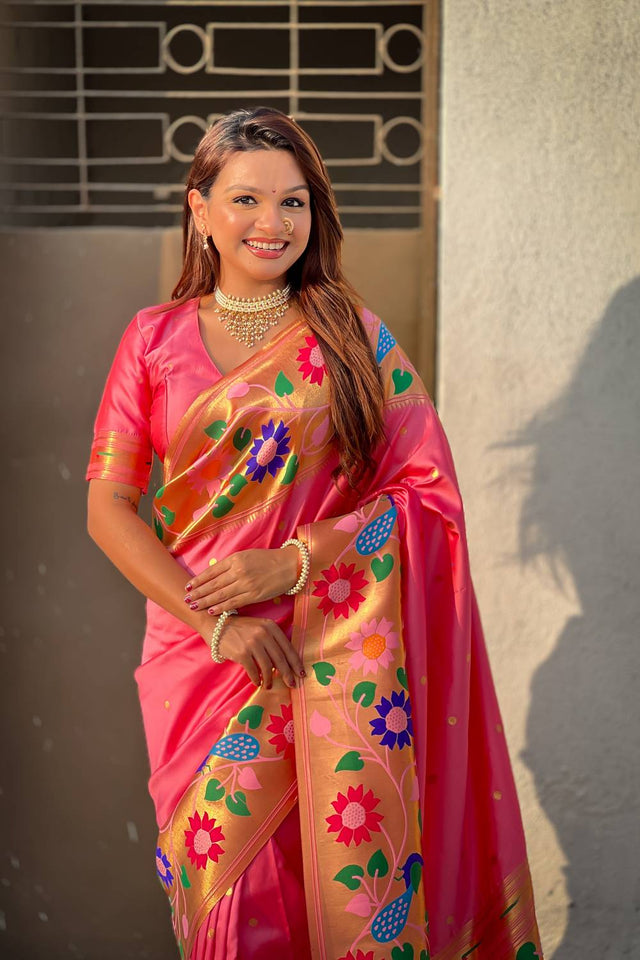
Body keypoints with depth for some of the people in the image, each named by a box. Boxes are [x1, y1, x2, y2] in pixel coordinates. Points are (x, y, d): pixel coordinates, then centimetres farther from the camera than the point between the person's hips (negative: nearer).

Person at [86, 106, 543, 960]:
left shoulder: (352, 334, 2)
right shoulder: (156, 339, 5)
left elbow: (429, 491, -1)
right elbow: (108, 508, 0)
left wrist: (294, 562, -13)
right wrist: (214, 625, -11)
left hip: (335, 653, -1)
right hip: (198, 643, 1)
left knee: (352, 873, -3)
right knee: (215, 870, 6)